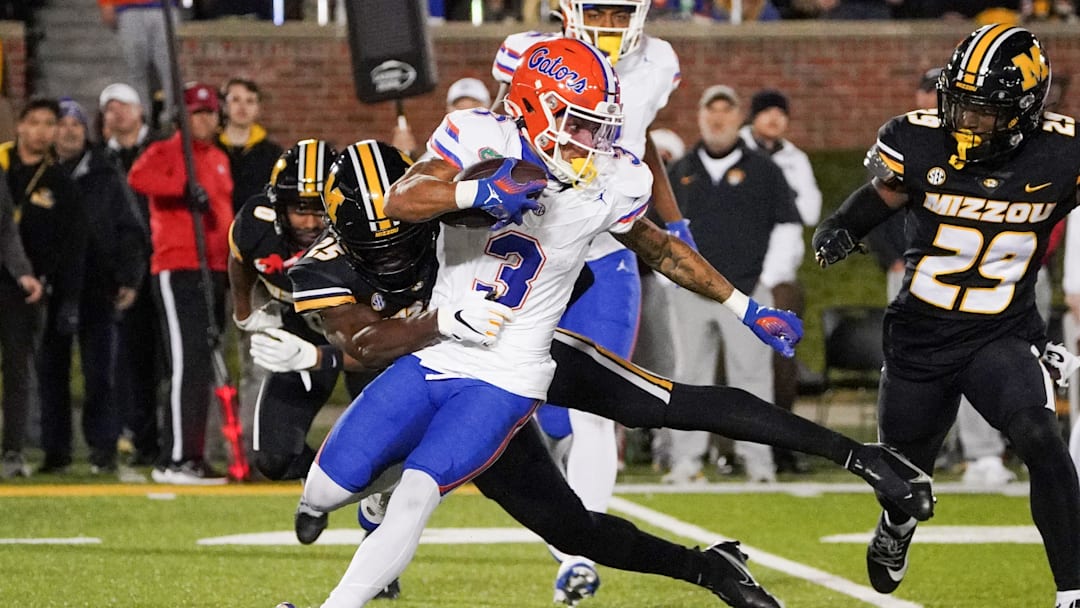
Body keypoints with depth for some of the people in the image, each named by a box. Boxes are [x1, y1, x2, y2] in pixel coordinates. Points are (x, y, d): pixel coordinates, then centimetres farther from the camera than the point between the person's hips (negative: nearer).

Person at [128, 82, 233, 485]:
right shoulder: (166, 152, -4)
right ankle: (174, 460, -16)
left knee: (205, 366, 11)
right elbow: (139, 177, -26)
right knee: (188, 364, -15)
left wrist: (232, 264, 20)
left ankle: (193, 456, 17)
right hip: (178, 270, -8)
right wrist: (184, 186, -36)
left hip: (214, 270, 8)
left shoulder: (219, 160, 21)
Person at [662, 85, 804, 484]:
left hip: (747, 290, -3)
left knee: (750, 374, -5)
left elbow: (787, 226, 7)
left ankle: (757, 458, -3)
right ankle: (686, 458, 5)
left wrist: (770, 279, 0)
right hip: (691, 291, 3)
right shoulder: (682, 172, 14)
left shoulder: (762, 171, 6)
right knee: (690, 376, 2)